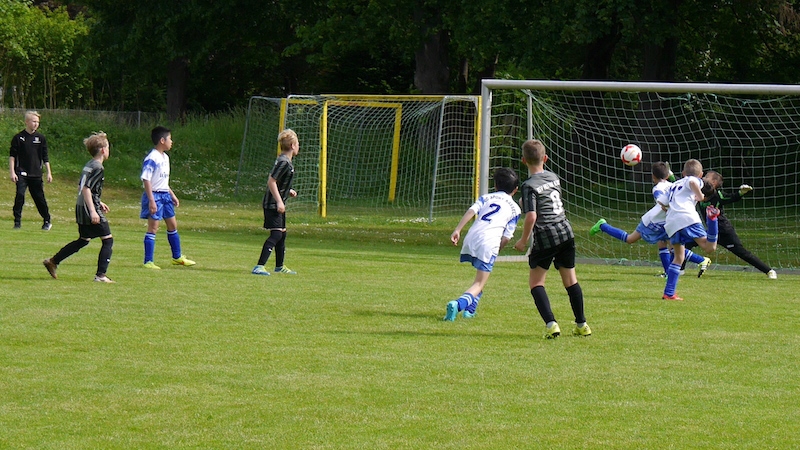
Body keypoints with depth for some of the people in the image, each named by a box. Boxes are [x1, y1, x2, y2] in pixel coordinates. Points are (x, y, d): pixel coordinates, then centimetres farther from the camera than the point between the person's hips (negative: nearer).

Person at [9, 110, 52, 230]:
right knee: (20, 194, -16)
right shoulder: (18, 138, -1)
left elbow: (45, 157, 10)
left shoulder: (40, 138, 6)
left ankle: (47, 221, 20)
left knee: (39, 197, 6)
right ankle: (17, 221, -8)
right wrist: (12, 172, -8)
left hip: (36, 174, 2)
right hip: (21, 173, -2)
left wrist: (49, 173, 6)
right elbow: (12, 156, 0)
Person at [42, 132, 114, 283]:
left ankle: (53, 262, 23)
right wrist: (93, 211, -26)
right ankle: (100, 275, -7)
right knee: (107, 239, -3)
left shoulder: (89, 165, 15)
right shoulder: (98, 168, -14)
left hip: (81, 208, 10)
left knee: (83, 240, 21)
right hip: (90, 208, -10)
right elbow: (86, 189, -23)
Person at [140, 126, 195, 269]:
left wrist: (172, 195, 22)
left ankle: (177, 257, 30)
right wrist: (151, 200, -25)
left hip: (165, 195, 9)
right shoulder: (151, 159, -18)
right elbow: (146, 179, -21)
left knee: (173, 225, 16)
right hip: (155, 195, -9)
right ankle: (148, 261, -3)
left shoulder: (165, 157, 12)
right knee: (153, 228, -7)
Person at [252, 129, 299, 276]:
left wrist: (288, 191, 21)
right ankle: (259, 267, -23)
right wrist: (279, 201, -23)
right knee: (276, 234, -17)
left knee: (282, 233, 19)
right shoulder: (284, 162, -19)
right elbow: (271, 181, -23)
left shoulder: (285, 161, 12)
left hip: (277, 204, 11)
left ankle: (279, 266, 34)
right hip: (273, 205, -11)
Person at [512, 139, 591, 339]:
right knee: (570, 279, 17)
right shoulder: (553, 177, 10)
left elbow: (531, 216, -19)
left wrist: (523, 240, -7)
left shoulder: (529, 186, -11)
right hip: (566, 232, 6)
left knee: (536, 281, 3)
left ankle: (550, 323, -14)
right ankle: (582, 324, 24)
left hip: (545, 237, -6)